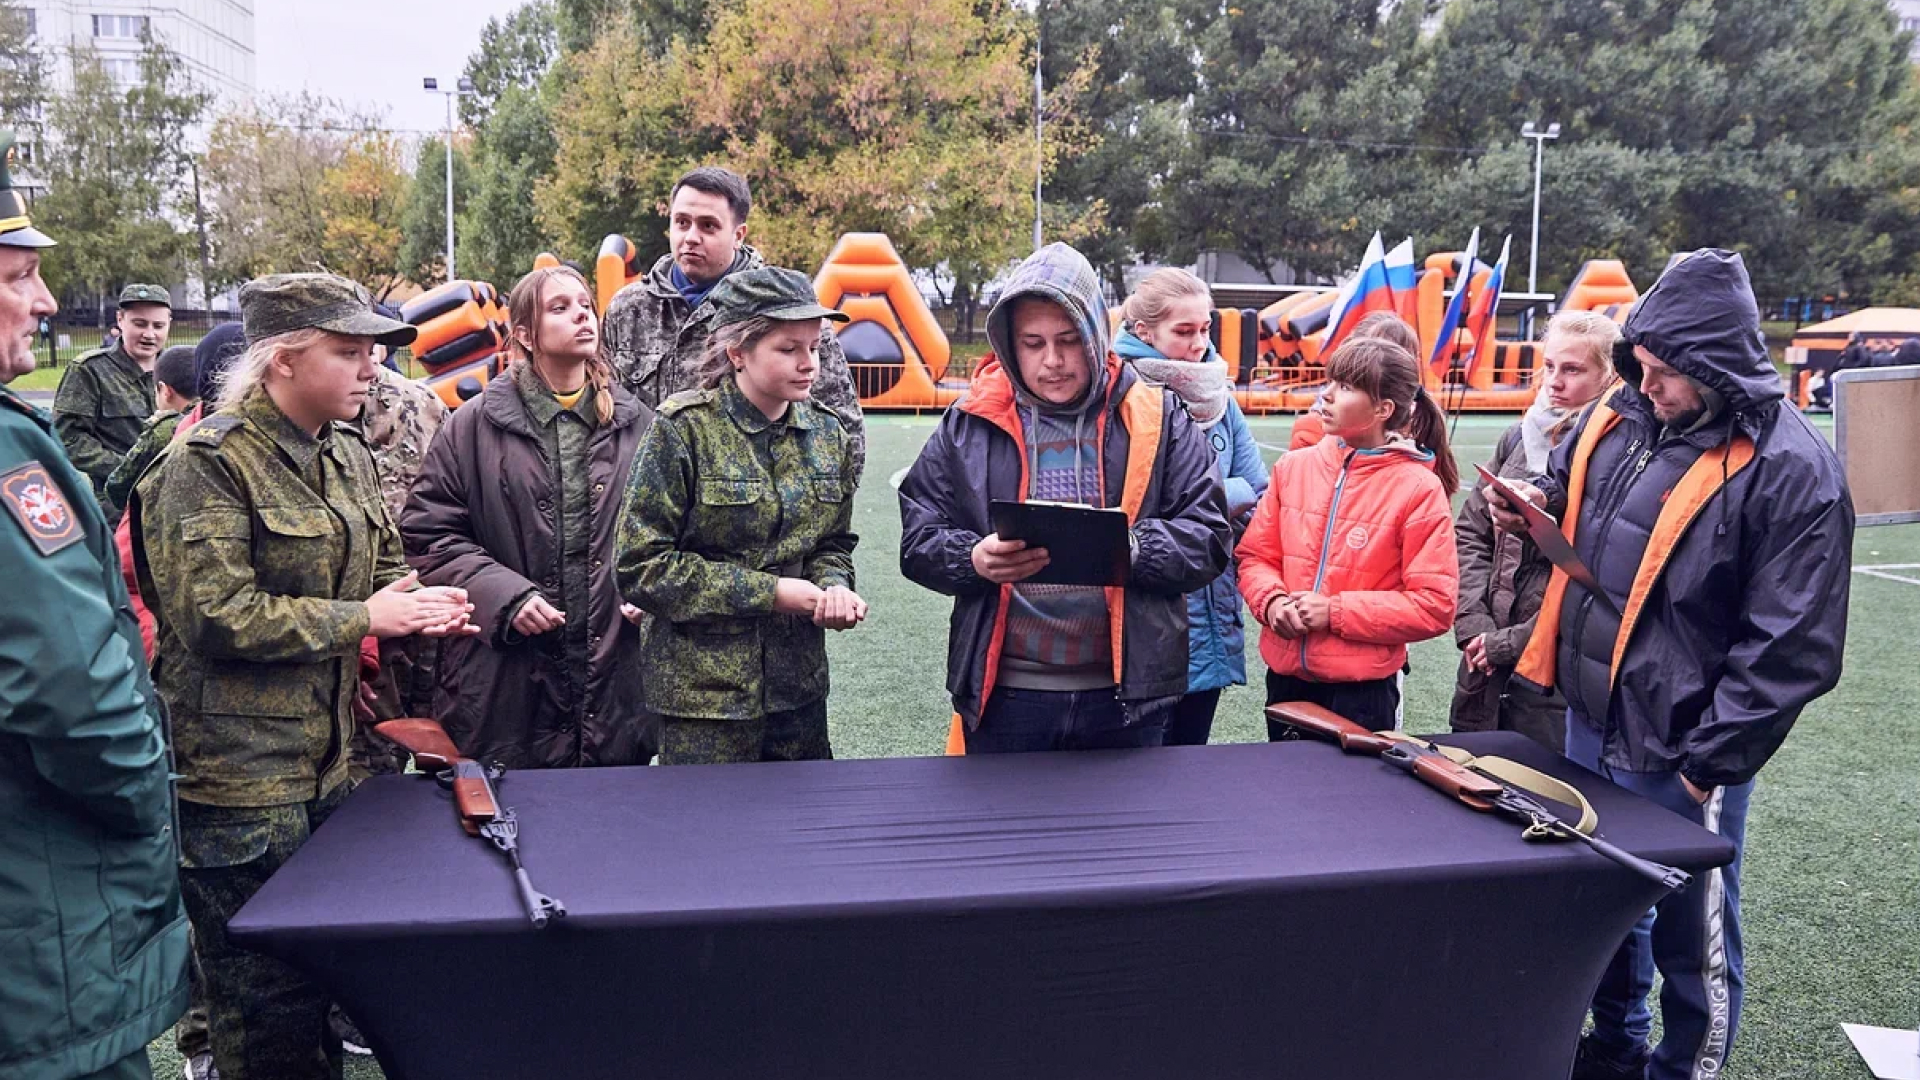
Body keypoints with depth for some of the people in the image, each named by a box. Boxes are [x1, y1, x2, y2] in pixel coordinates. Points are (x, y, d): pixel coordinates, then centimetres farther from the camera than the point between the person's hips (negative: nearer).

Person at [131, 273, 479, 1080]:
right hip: (237, 774, -8)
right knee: (270, 995, 3)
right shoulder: (210, 464, -15)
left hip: (324, 761, 8)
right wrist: (363, 619, -18)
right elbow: (216, 616, -22)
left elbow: (376, 572, 19)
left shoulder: (345, 454, 9)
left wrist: (419, 607, -4)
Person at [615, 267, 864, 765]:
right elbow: (642, 566, -14)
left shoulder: (827, 434, 5)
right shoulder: (684, 429, -12)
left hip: (800, 686, 5)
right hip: (704, 691, -5)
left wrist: (834, 587, -8)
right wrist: (769, 593, -17)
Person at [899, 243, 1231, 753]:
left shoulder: (1157, 419, 4)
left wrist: (1132, 548, -19)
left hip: (1127, 694, 0)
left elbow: (1209, 537, 0)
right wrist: (974, 559, -17)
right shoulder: (968, 425, 5)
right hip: (1004, 694, 0)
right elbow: (918, 539, 4)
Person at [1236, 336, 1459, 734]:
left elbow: (1435, 605, -12)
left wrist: (1336, 611, -17)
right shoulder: (1293, 466, 2)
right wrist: (1272, 601, -11)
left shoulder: (1418, 488, -10)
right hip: (1285, 677, 4)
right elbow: (1255, 556, 10)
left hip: (1362, 689, -4)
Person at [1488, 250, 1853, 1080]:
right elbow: (1572, 486, 25)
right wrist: (1542, 503, 2)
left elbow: (1792, 647, -18)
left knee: (1691, 938, 11)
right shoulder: (1622, 416, 2)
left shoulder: (1792, 470, -18)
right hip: (1591, 722, 7)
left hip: (1681, 756, -7)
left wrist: (1708, 761, -16)